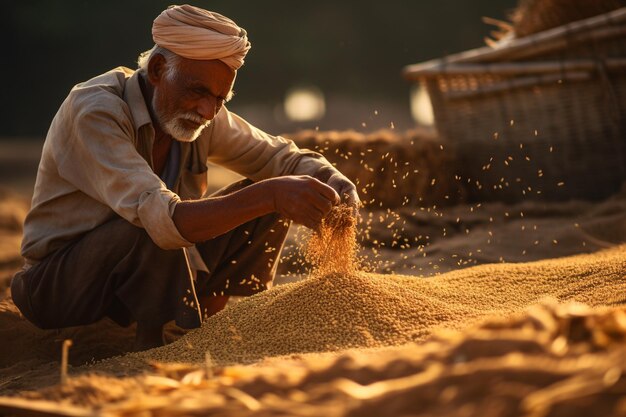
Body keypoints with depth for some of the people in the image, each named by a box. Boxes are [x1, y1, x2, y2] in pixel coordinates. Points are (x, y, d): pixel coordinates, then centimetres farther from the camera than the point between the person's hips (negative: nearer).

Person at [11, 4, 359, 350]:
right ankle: (152, 347, -18)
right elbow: (160, 219, -39)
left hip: (153, 269, 8)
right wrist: (268, 195, -49)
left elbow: (283, 157, 4)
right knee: (159, 235, -38)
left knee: (269, 202, -6)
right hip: (57, 286, -7)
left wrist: (337, 186, -20)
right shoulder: (94, 112, -27)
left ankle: (206, 320, -4)